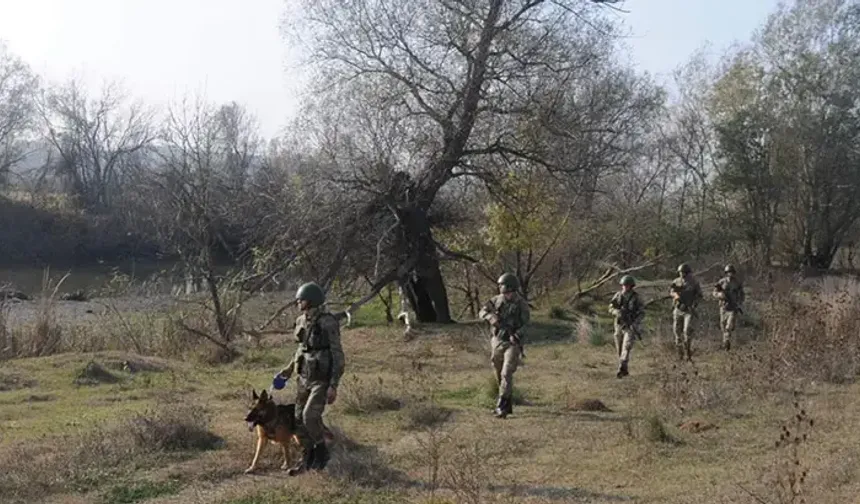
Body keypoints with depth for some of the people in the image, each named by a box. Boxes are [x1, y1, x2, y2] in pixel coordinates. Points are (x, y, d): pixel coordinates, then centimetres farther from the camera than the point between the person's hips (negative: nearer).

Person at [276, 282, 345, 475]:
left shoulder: (328, 323, -17)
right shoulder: (302, 321, 5)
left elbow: (337, 355, -16)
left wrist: (333, 386, -19)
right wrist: (290, 368, 17)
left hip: (322, 379, -7)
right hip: (305, 377, 7)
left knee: (310, 415, -18)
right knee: (299, 419, 6)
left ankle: (322, 451, 6)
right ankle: (308, 458, 22)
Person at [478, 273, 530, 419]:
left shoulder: (521, 304, -9)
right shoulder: (497, 300, 0)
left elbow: (525, 325, -9)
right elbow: (482, 312, -5)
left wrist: (516, 336, -27)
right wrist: (492, 317, -26)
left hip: (512, 343, -5)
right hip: (497, 342, 5)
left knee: (506, 374, -17)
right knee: (499, 376, 12)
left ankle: (501, 407, -17)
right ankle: (507, 405, 28)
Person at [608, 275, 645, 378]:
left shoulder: (636, 297, -9)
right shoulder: (618, 295, 0)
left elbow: (642, 313, -6)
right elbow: (611, 308, 0)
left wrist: (635, 323, -21)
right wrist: (617, 312, -23)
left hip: (630, 326, -4)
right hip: (619, 325, 4)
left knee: (626, 347, -19)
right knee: (619, 350, 10)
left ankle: (621, 369, -26)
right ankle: (625, 370, 26)